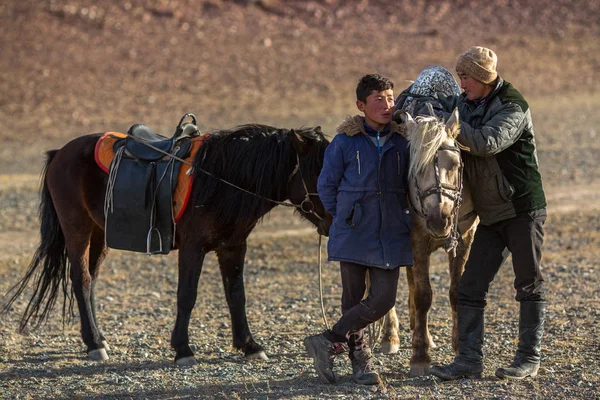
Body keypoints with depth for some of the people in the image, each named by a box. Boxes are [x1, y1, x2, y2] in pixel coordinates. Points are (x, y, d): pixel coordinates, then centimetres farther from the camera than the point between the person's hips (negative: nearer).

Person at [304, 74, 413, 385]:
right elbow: (326, 185, 3)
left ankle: (328, 342, 2)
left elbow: (409, 184, 13)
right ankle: (360, 359, 15)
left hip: (391, 235, 2)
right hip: (353, 232, -2)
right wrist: (343, 215, 2)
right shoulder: (344, 142, -5)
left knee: (383, 299, -7)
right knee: (353, 298, 3)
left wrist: (405, 216, 4)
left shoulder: (402, 142, 2)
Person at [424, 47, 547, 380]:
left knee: (530, 284, 2)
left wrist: (448, 121, -25)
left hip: (524, 209, -7)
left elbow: (487, 142, -29)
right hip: (490, 215, 7)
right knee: (471, 287, 1)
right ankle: (469, 359, 3)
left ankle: (530, 358, 10)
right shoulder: (466, 103, 7)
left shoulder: (513, 107, -15)